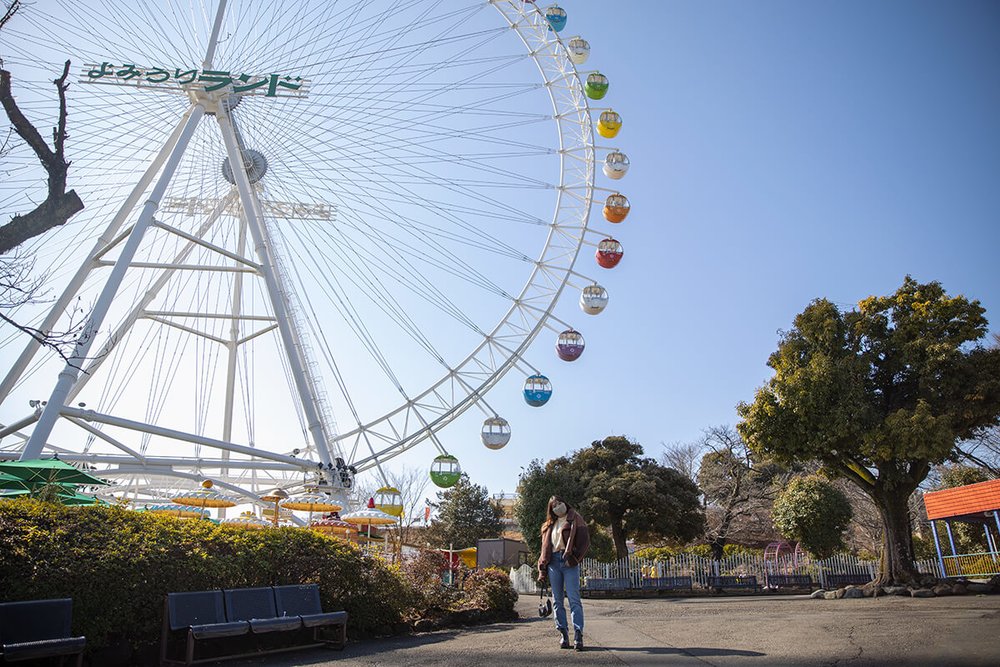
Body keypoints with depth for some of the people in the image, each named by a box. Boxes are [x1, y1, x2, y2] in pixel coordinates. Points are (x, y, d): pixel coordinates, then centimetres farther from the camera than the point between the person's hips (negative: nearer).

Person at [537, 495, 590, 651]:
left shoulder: (575, 519, 7)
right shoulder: (549, 525, 20)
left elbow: (585, 540, -2)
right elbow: (545, 548, 19)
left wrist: (574, 558, -13)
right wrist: (542, 570, 11)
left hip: (569, 562, -5)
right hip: (553, 562, 5)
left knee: (574, 599, -9)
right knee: (557, 601, 5)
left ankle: (578, 635, -11)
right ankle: (564, 635, 11)